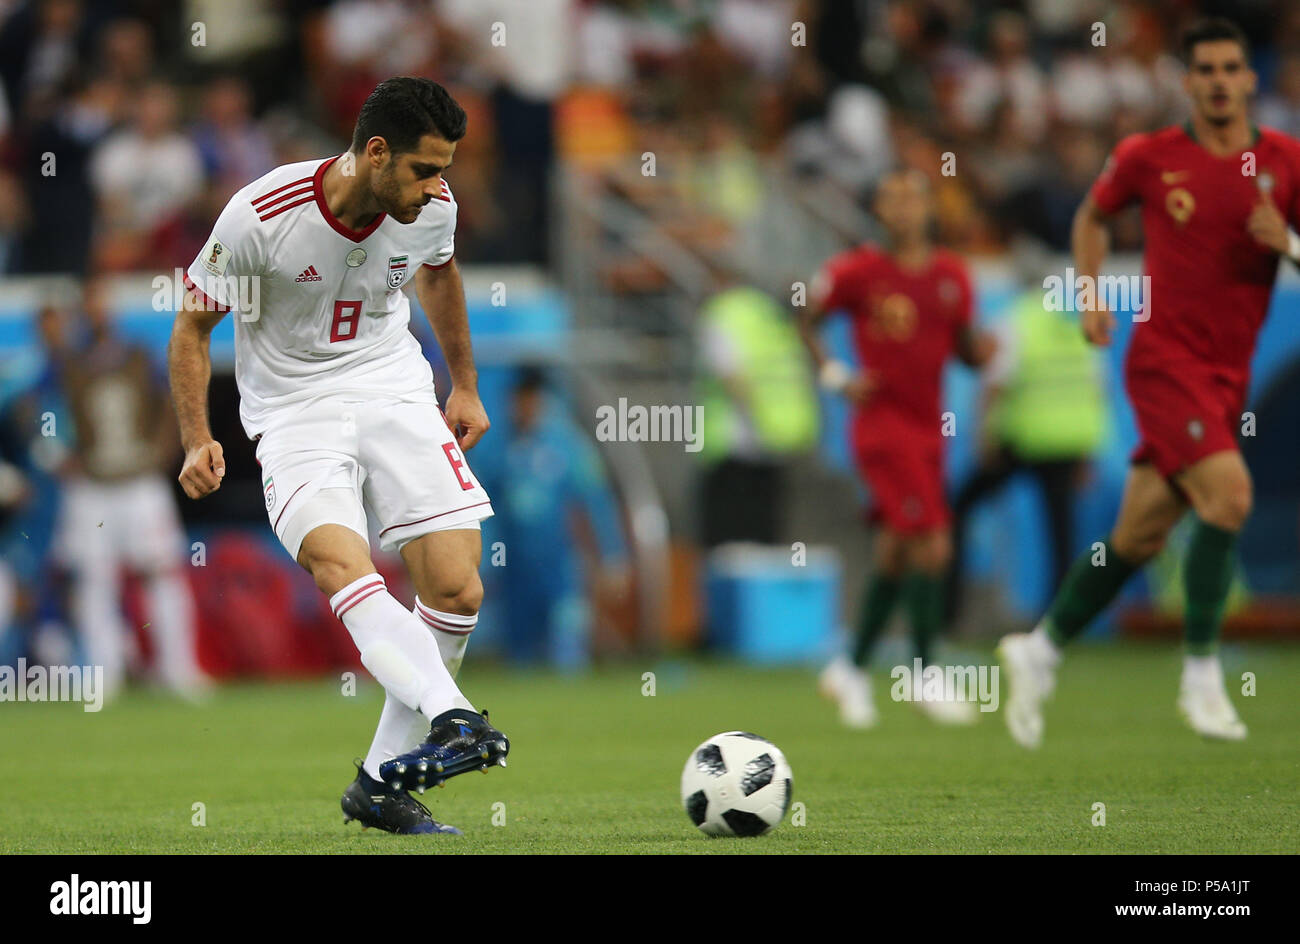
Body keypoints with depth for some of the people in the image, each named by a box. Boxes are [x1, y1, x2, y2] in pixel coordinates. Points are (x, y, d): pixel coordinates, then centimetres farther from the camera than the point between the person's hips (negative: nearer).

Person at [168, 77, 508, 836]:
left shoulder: (431, 207, -7)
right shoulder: (260, 216, -20)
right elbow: (194, 325, -7)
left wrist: (466, 385, 22)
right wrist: (198, 440, -16)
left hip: (395, 392, 4)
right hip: (294, 410, -4)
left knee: (457, 590, -7)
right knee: (343, 566, -31)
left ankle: (384, 782, 6)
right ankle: (452, 719, -49)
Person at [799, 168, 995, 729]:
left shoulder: (951, 276, 7)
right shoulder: (858, 272, -7)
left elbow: (965, 349, 14)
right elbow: (804, 321, 5)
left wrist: (981, 349, -9)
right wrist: (836, 377, -6)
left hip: (927, 430, 6)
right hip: (883, 424, -6)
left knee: (896, 556, 11)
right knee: (932, 545, -15)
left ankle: (852, 669, 25)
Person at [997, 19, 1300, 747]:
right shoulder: (1149, 158, -1)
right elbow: (1093, 215, 18)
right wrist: (1092, 295, 6)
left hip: (1229, 372, 4)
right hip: (1165, 357, -4)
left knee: (1139, 536, 9)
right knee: (1229, 494, -23)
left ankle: (1040, 650, 27)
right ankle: (1202, 673, -13)